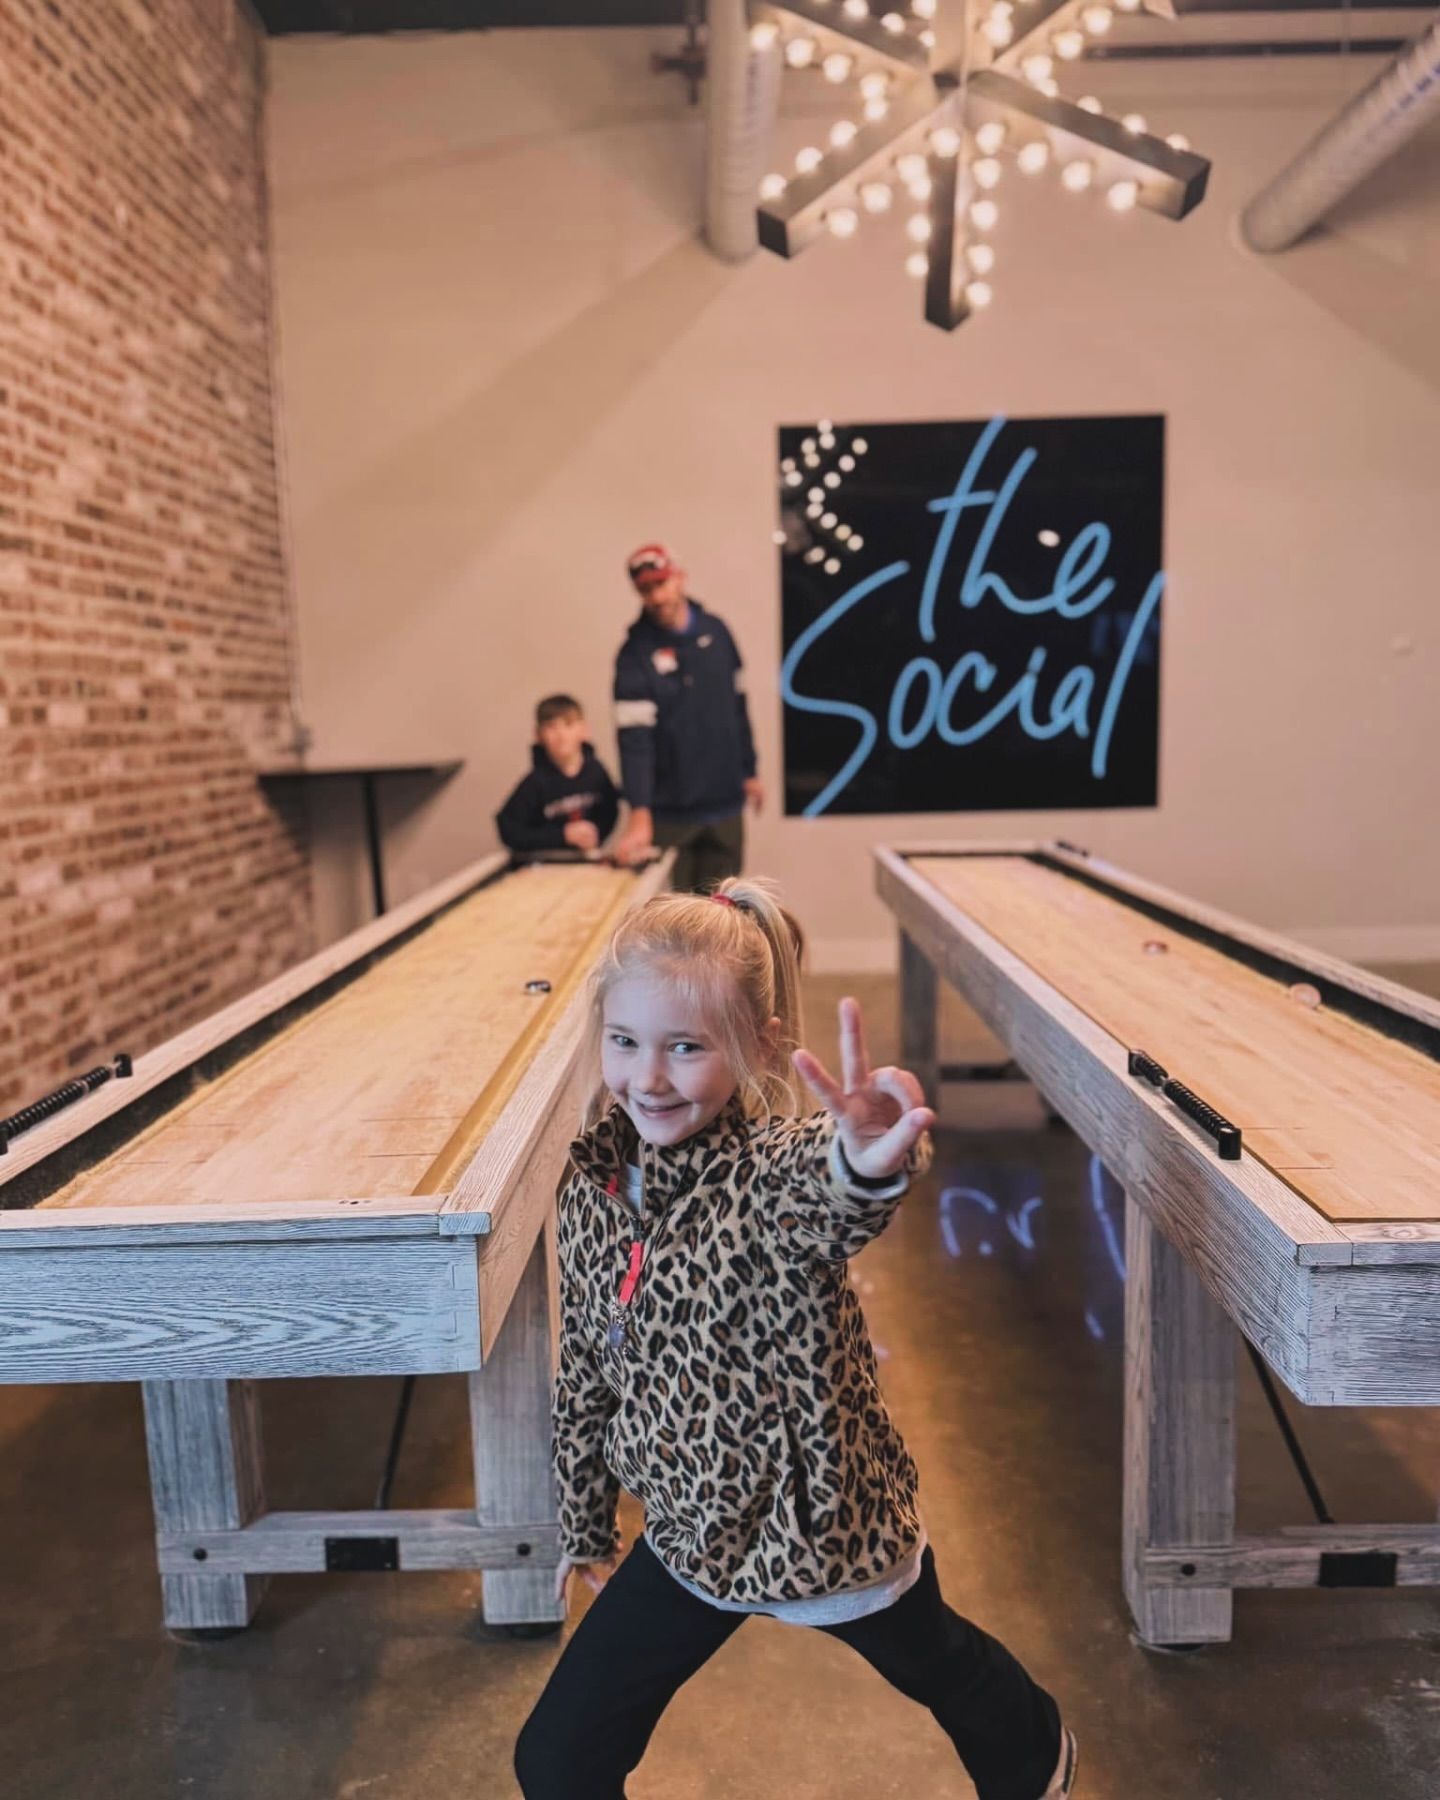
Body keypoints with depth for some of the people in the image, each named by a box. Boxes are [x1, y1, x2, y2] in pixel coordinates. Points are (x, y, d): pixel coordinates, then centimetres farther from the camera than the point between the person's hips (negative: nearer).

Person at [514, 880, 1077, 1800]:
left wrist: (870, 1162, -77)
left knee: (941, 1665, 26)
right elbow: (585, 1372, 4)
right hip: (692, 1533, 5)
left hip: (826, 1519, -4)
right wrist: (585, 1527, 13)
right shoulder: (593, 1186, -10)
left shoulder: (778, 1166, -28)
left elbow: (834, 1194, -55)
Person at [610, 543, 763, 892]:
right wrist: (639, 812, -27)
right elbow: (634, 738, -19)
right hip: (669, 814, -4)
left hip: (726, 805, 4)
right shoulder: (636, 652, -10)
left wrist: (749, 771, 14)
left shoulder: (715, 631, 4)